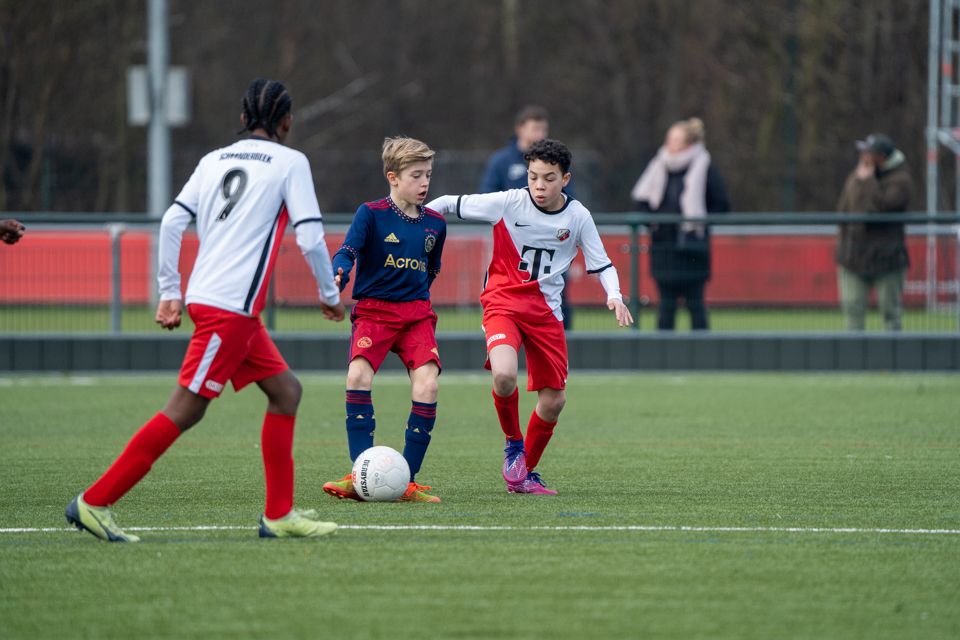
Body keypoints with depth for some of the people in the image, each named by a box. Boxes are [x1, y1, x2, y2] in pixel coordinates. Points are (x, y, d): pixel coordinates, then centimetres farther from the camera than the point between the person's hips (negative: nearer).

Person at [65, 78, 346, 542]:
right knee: (185, 409, -8)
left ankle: (279, 515, 9)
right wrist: (330, 295, 7)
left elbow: (172, 222, 7)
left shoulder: (214, 160, 15)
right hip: (230, 307, -8)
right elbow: (310, 238, -8)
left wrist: (169, 292, 12)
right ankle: (94, 502, -10)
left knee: (286, 390, 12)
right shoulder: (290, 162, -2)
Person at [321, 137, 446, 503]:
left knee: (427, 385, -17)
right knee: (358, 376, -25)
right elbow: (348, 250, -18)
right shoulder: (371, 214, -4)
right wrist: (339, 275, -37)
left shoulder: (435, 223, 9)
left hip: (416, 313, 3)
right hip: (373, 311, -3)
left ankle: (408, 481, -7)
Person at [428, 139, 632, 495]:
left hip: (545, 310, 3)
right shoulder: (508, 203, -10)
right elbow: (450, 204, -2)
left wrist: (614, 297, -10)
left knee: (554, 400, 3)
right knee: (504, 375, -30)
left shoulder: (578, 217, -2)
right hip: (503, 301, -3)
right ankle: (513, 443, 0)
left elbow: (602, 264, 7)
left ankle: (525, 474, 26)